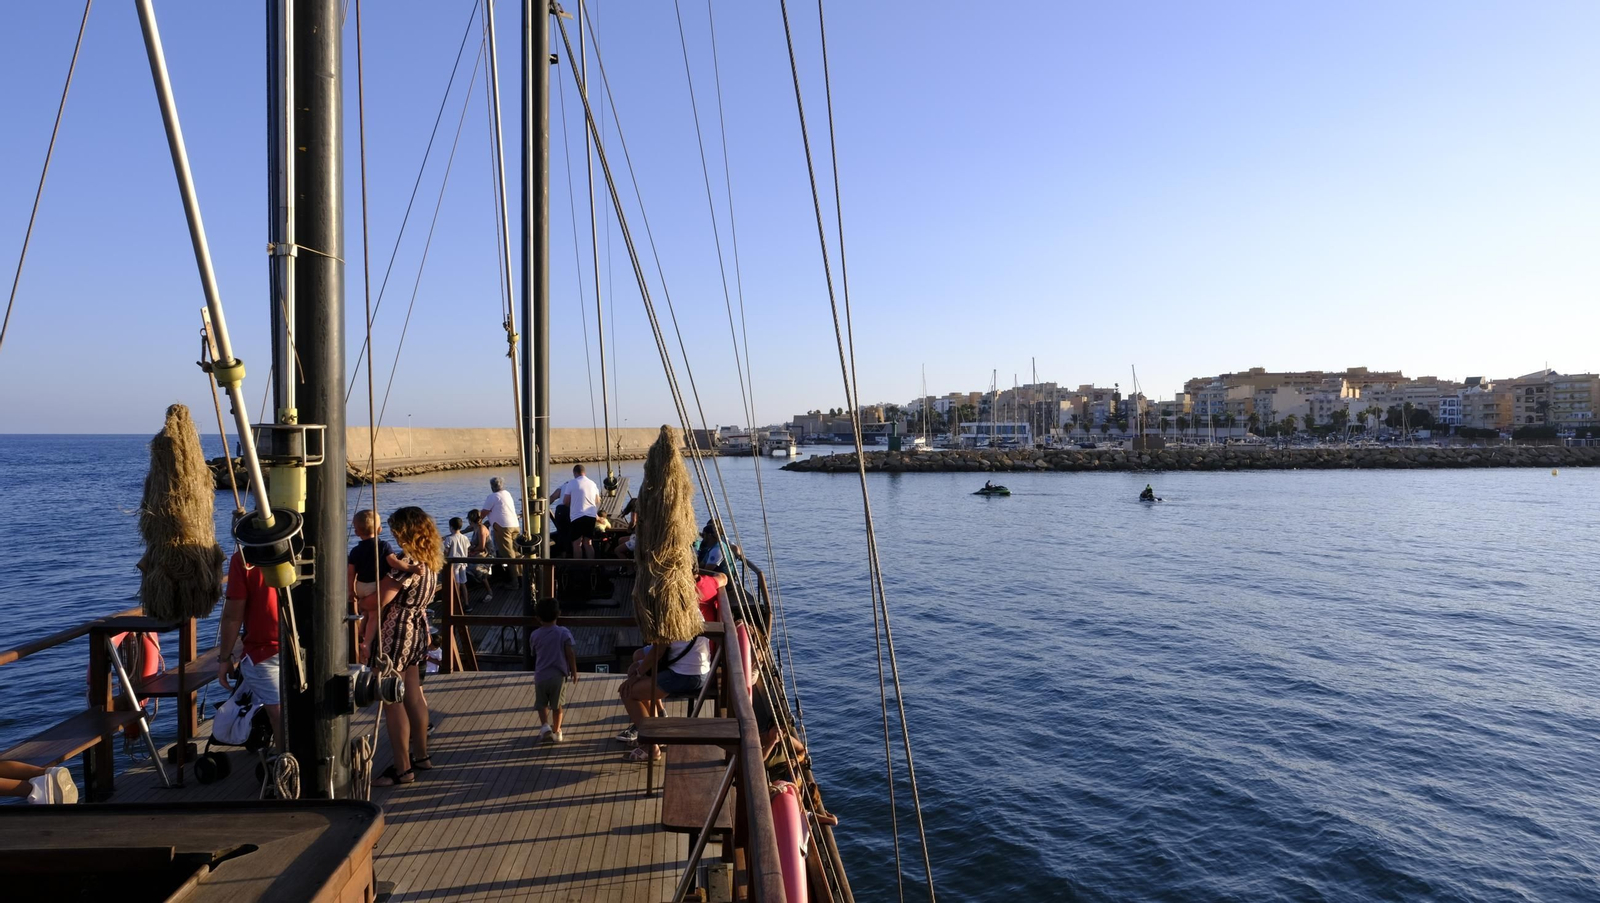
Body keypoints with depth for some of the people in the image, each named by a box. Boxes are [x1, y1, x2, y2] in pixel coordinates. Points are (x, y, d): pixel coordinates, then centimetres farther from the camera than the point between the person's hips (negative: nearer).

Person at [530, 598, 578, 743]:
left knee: (542, 704, 16)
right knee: (557, 705, 14)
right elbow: (570, 653, -10)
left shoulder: (536, 635, -1)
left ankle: (545, 725, -4)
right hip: (558, 676, -1)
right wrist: (574, 671, 0)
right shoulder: (564, 632, -7)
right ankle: (556, 731, 21)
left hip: (540, 675, 1)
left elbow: (534, 654, 13)